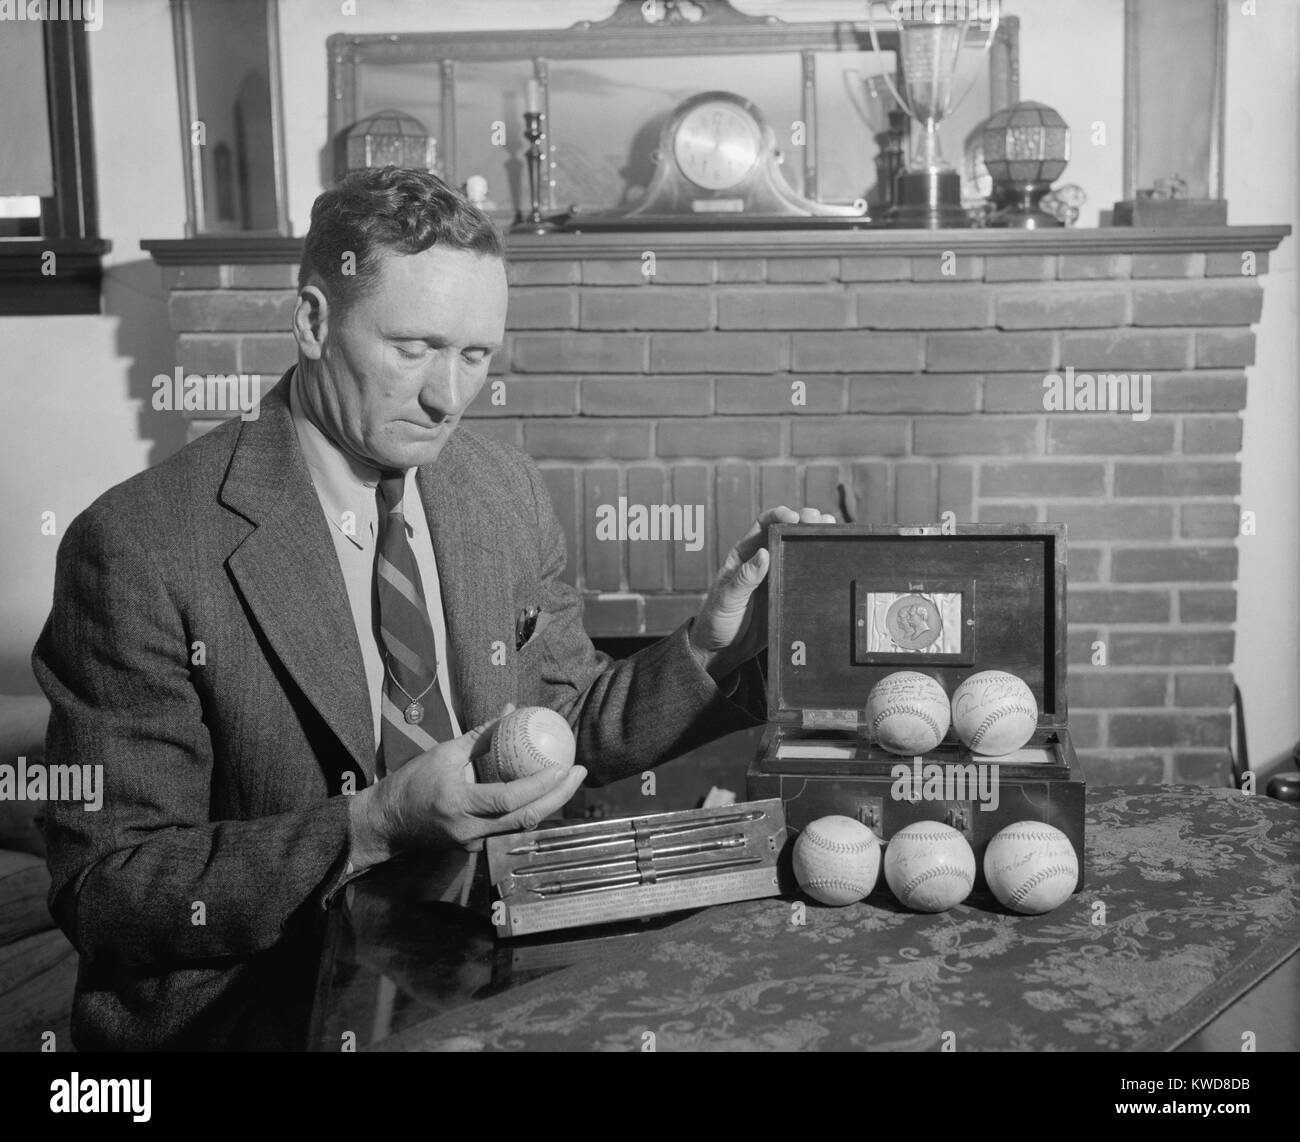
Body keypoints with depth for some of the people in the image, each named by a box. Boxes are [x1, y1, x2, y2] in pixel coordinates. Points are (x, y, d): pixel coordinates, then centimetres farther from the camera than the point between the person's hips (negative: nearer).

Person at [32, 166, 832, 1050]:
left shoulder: (508, 492, 3)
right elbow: (104, 891, -14)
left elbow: (570, 723, 12)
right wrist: (374, 829, -26)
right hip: (264, 1007, -6)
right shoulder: (139, 550, -14)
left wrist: (717, 640, -6)